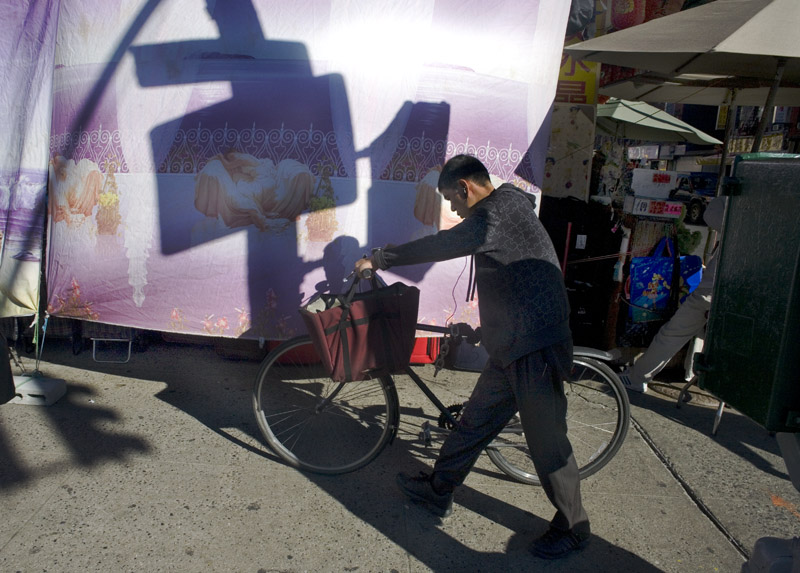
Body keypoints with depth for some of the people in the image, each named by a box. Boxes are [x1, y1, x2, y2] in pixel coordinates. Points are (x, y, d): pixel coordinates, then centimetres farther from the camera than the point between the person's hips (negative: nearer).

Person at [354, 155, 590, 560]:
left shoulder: (497, 213, -18)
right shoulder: (508, 205, 14)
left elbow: (440, 246, -16)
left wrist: (379, 260, -5)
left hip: (535, 349, -10)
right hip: (512, 347, 10)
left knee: (547, 442, 4)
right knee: (474, 421, 18)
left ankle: (573, 527, 23)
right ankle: (438, 490, 33)